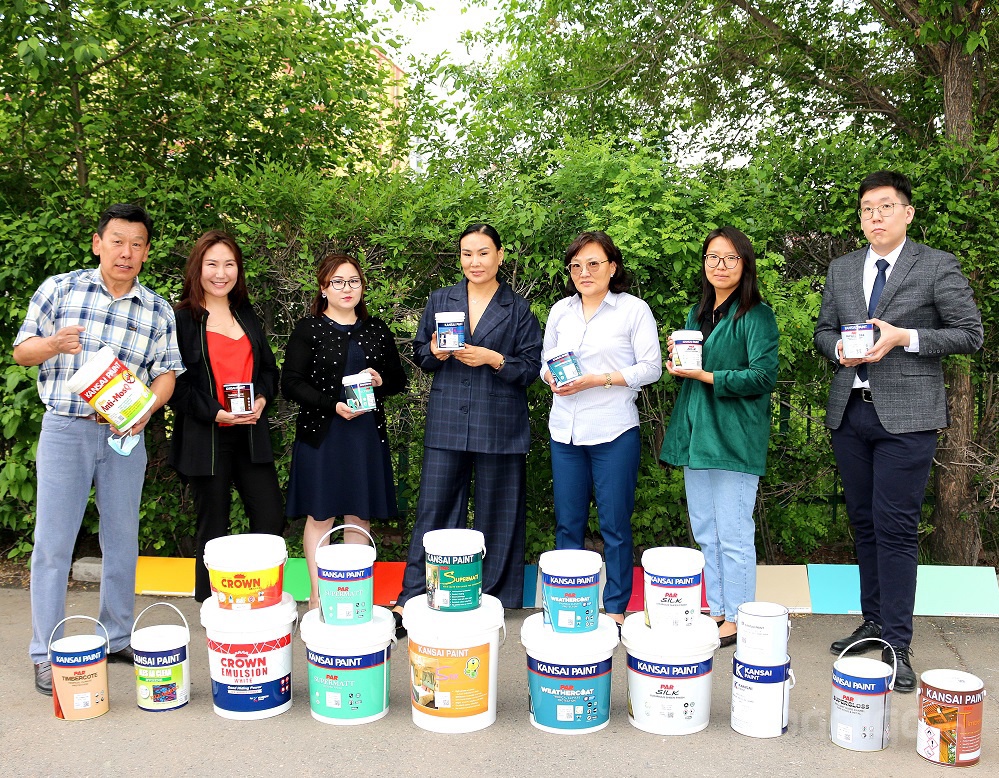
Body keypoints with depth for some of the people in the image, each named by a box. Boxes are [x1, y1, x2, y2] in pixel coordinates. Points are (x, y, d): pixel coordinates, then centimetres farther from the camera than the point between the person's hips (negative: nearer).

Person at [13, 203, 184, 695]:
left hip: (125, 433, 2)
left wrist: (146, 409, -13)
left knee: (122, 539, 10)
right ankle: (45, 655, 10)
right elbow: (21, 350, 5)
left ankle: (117, 639, 25)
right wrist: (52, 345, -17)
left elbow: (166, 374, 6)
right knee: (53, 541, 0)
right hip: (65, 428, -2)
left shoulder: (158, 312, 7)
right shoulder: (59, 289, 1)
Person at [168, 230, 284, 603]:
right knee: (214, 528, 5)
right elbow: (175, 383, -8)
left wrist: (262, 398, -4)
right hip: (205, 438, -5)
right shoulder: (182, 320, -4)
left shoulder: (247, 316, 14)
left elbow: (268, 367, 17)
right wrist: (215, 413, -17)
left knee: (271, 520, 1)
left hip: (251, 434, 5)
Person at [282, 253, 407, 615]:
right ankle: (318, 593, 12)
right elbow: (291, 383, -6)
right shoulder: (309, 329, 0)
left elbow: (399, 380, 17)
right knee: (320, 514, 2)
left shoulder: (377, 330, 11)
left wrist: (381, 381, -6)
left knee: (360, 516, 7)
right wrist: (333, 405, -18)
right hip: (321, 434, -3)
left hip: (367, 434, 3)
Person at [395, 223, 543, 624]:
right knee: (434, 508, 2)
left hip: (499, 425, -1)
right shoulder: (439, 300, 11)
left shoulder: (519, 309, 5)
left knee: (497, 513, 5)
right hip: (446, 423, 2)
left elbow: (531, 367, 0)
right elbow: (421, 355, 14)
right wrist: (435, 353, -8)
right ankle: (414, 596, 10)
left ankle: (495, 597, 18)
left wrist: (493, 359, -15)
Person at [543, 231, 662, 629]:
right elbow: (545, 359, 19)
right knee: (567, 522, 11)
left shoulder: (634, 309, -3)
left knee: (615, 525, 3)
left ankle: (616, 608, 16)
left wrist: (599, 379, -16)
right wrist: (551, 378, -5)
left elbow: (651, 368, -6)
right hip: (564, 431, 5)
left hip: (614, 432, -4)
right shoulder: (560, 311, 11)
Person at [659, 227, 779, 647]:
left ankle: (736, 619, 11)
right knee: (705, 533, 13)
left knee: (733, 535, -1)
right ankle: (716, 609, 25)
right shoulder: (698, 313, 16)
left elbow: (763, 376, -14)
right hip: (696, 435, 8)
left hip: (734, 437, -8)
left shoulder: (756, 314, -7)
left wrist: (705, 375, -17)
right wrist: (677, 360, 1)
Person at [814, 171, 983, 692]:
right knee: (863, 523, 11)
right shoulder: (841, 269, 13)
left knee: (895, 528, -7)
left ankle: (897, 644, 0)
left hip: (906, 415, -5)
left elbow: (971, 334, -2)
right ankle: (874, 621, 24)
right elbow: (823, 331, 18)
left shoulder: (937, 267, -1)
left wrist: (904, 338, -15)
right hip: (850, 412, 5)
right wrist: (839, 349, -5)